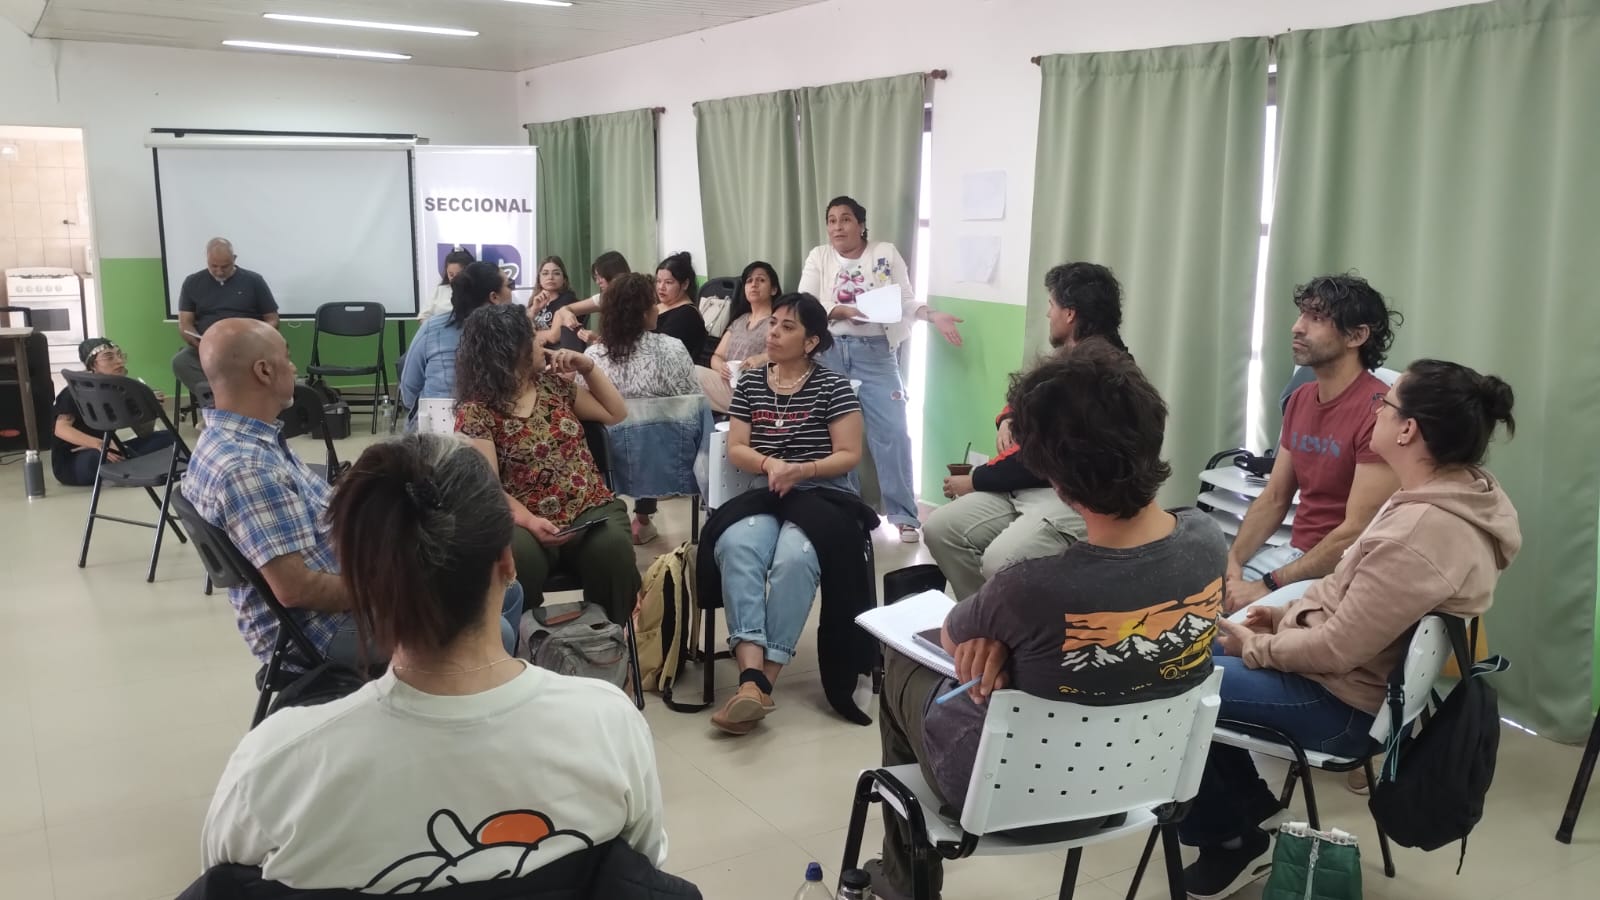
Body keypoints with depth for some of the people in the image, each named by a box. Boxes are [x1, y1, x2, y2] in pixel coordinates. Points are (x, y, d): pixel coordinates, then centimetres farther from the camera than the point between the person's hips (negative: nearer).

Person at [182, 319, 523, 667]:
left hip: (346, 584, 11)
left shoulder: (231, 440, 6)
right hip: (324, 630, -11)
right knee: (493, 636, -19)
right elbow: (295, 588, -29)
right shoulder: (246, 467, -28)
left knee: (506, 592, 12)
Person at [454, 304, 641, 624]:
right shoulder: (475, 411, -1)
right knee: (515, 557, -38)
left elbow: (615, 413, 25)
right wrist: (528, 520, -27)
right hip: (525, 520, -4)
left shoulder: (553, 382, 16)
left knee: (611, 548, -31)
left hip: (591, 508, 4)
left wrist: (589, 367, 12)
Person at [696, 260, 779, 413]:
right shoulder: (738, 321, 25)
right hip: (728, 383, 6)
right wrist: (721, 367, -5)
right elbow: (716, 357, 20)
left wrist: (762, 358, -26)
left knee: (693, 374, -27)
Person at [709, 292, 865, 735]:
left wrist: (801, 470, -19)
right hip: (763, 495, 3)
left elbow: (850, 455, -2)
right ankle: (751, 678, -41)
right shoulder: (749, 383, 14)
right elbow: (735, 450, 9)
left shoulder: (833, 386, 2)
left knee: (793, 560, -35)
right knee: (735, 547, -31)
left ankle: (763, 682, -32)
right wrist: (769, 464, -12)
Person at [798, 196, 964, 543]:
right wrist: (844, 311, -19)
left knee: (892, 431, -6)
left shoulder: (885, 253, 4)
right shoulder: (818, 257, 5)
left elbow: (905, 301, 2)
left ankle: (904, 516, 2)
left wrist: (933, 316, -16)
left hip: (875, 353, -1)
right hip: (829, 352, 1)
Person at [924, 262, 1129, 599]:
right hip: (1028, 485, 10)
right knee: (940, 529, -5)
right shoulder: (1069, 359, 14)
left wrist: (975, 480, -8)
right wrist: (1009, 419, 7)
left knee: (1000, 562, -33)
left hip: (1078, 498, -10)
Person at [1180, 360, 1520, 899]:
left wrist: (1256, 647, -11)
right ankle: (1251, 806, 22)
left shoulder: (1424, 530, -30)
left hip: (1347, 702, -10)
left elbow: (1337, 647, -26)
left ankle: (1233, 843, 11)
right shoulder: (1456, 493, 2)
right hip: (1355, 669, 10)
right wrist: (1287, 612, 6)